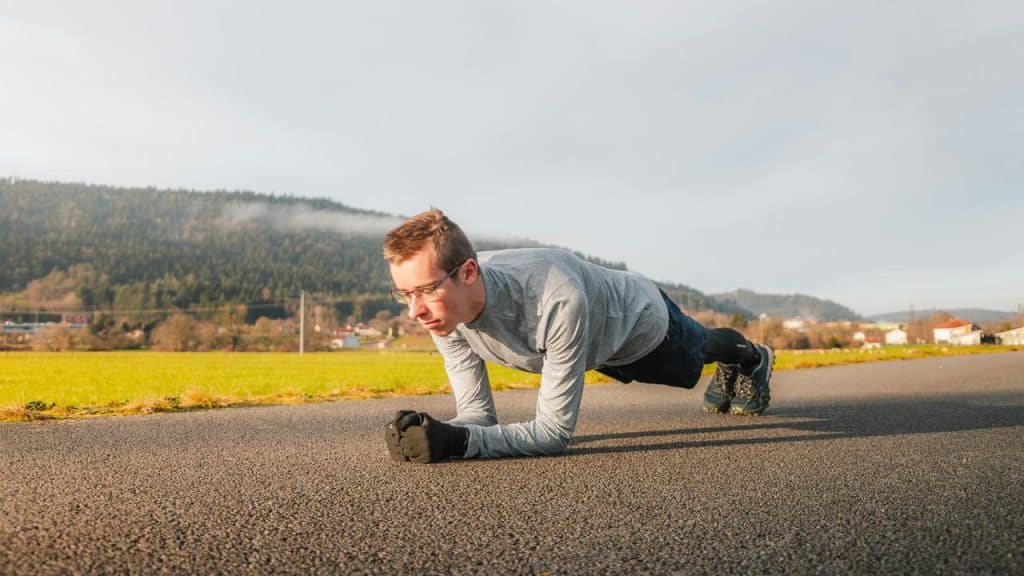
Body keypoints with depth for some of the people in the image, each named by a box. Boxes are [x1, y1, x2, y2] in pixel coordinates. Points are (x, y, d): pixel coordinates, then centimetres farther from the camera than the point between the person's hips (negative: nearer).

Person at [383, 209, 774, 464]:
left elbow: (555, 432, -46)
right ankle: (728, 372, 74)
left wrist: (456, 440, -59)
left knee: (699, 347, 32)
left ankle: (755, 358, 70)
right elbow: (477, 411, -26)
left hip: (641, 318, -5)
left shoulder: (558, 302, -52)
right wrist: (442, 434, -48)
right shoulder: (441, 308, -34)